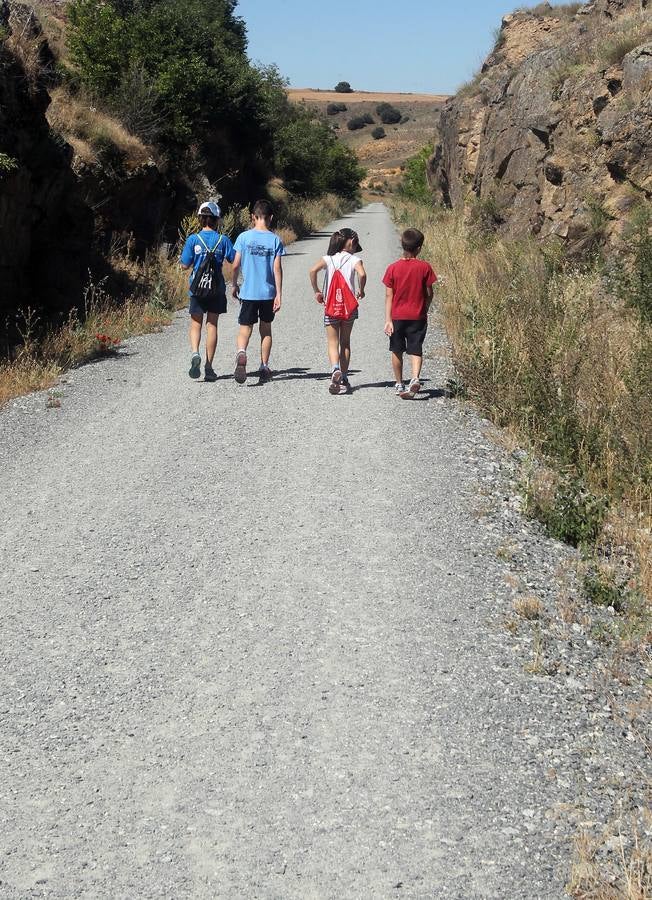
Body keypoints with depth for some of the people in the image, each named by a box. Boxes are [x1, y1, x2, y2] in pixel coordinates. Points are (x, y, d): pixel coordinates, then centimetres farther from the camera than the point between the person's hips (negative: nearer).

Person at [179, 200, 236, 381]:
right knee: (212, 325, 8)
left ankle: (195, 353, -18)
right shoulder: (223, 240, -5)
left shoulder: (193, 239, -6)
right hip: (217, 289, 0)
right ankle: (209, 367, 8)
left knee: (196, 325, 11)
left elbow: (185, 266, -5)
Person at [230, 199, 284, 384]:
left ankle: (241, 353, -29)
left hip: (248, 292, -1)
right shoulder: (275, 240, -3)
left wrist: (234, 285, 12)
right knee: (266, 329, 15)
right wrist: (278, 295, -4)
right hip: (268, 292, 1)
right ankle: (264, 367, 19)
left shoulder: (244, 237, -4)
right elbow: (277, 269, -7)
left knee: (245, 328, 1)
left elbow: (236, 265, -3)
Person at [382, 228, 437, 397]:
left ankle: (399, 384, 22)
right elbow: (429, 294, -1)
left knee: (397, 351, 14)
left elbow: (388, 296, -7)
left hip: (397, 316, 1)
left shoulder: (393, 268, -5)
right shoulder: (425, 267, -6)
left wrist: (388, 320, -6)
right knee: (416, 350, 2)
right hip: (418, 317, -1)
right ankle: (415, 378, -23)